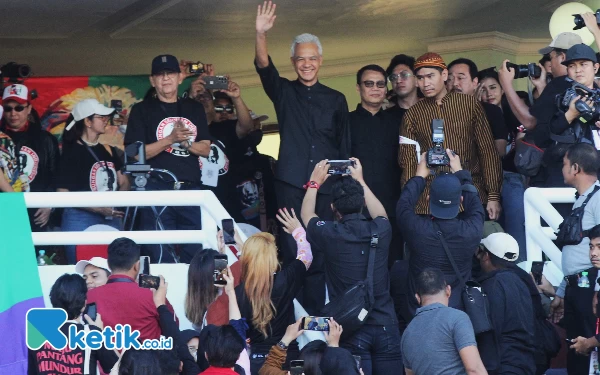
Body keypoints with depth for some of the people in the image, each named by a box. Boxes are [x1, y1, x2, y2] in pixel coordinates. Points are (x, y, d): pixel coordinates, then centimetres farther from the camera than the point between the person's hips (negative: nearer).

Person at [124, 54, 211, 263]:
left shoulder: (194, 109, 15)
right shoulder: (143, 110, 4)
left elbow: (205, 149, 12)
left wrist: (185, 142, -8)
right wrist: (170, 140, -13)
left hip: (191, 190, 4)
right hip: (157, 189, -3)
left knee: (196, 253, 3)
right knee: (161, 256, -4)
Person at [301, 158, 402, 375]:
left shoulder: (331, 235, -10)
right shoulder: (381, 231, -2)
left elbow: (307, 216, 14)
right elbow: (380, 214, 26)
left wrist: (314, 183, 28)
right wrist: (360, 181, 35)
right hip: (385, 325, 3)